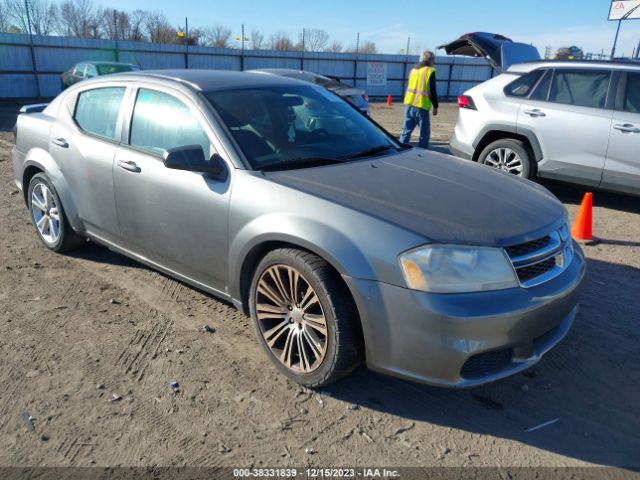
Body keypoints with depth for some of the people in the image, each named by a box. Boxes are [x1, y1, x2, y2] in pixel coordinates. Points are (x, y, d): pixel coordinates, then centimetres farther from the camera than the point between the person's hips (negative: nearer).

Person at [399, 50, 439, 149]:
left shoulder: (413, 69, 17)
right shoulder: (430, 71, -5)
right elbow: (432, 91, -8)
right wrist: (435, 106, -2)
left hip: (409, 104, 6)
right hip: (421, 106, -6)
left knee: (406, 130, 10)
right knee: (424, 133, 3)